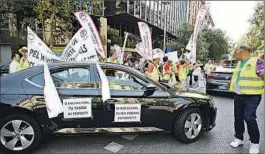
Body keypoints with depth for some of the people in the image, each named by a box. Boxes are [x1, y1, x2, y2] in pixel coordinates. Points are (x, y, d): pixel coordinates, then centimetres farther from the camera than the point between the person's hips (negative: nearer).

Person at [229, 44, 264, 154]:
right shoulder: (239, 63, 13)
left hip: (251, 96, -7)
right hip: (238, 95, 8)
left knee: (249, 118, -7)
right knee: (238, 118, 12)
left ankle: (255, 143, 12)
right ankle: (239, 138, 26)